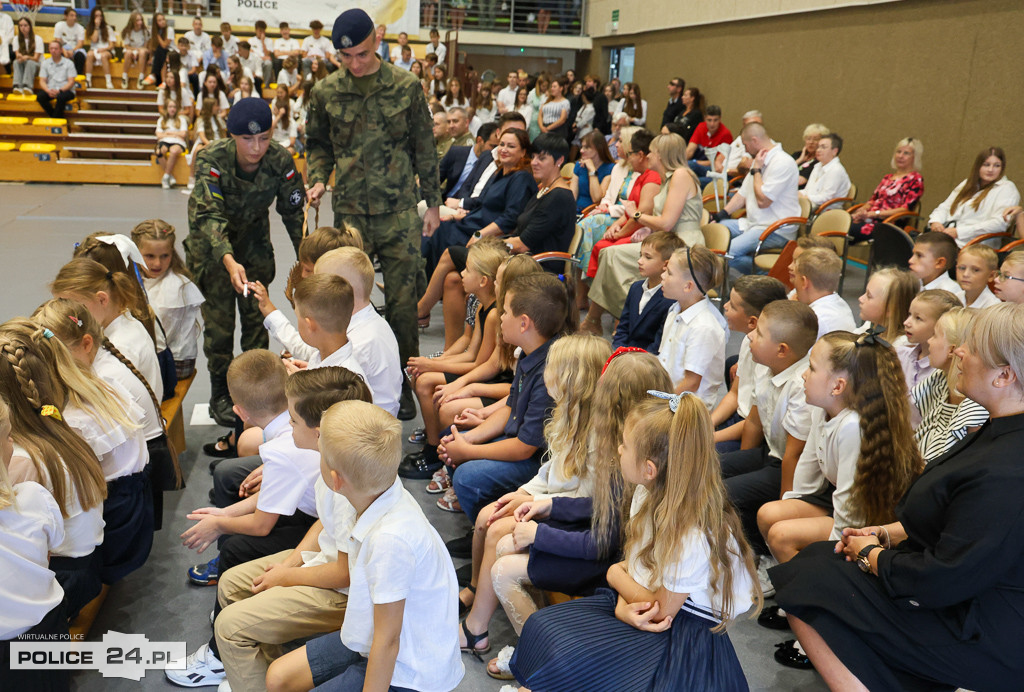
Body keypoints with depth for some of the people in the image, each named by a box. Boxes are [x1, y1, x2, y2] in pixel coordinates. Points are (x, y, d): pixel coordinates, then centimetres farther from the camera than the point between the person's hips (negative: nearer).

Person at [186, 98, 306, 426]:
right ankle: (220, 395, 9)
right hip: (211, 241, -2)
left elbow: (293, 213, -9)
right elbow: (210, 216, -41)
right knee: (219, 315, -5)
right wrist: (229, 261, -57)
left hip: (253, 235, 3)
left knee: (256, 312, 2)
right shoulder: (211, 159, -31)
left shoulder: (281, 160, -22)